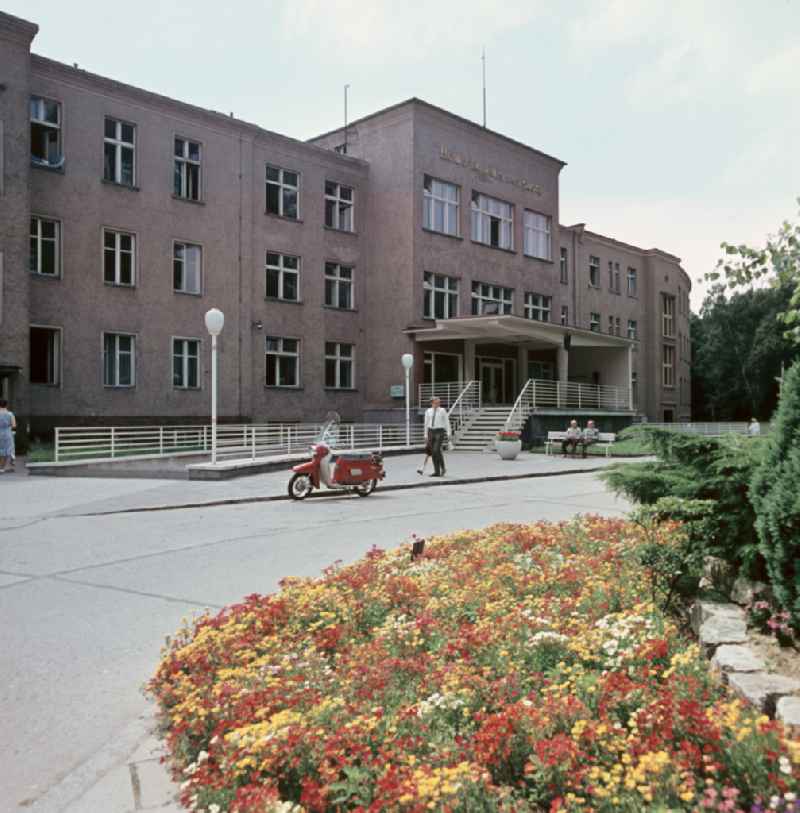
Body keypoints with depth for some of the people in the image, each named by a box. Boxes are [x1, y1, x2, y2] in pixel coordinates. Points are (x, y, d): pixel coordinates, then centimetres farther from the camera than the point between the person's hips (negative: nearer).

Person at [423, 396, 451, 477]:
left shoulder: (442, 411, -1)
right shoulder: (428, 411, 8)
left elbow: (447, 422, -1)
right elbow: (426, 423, 11)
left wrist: (448, 433, -7)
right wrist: (426, 435, 9)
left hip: (439, 432, -4)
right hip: (431, 432, 4)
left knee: (437, 450, -17)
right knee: (433, 452, 3)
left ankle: (443, 467, 4)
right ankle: (437, 472, 10)